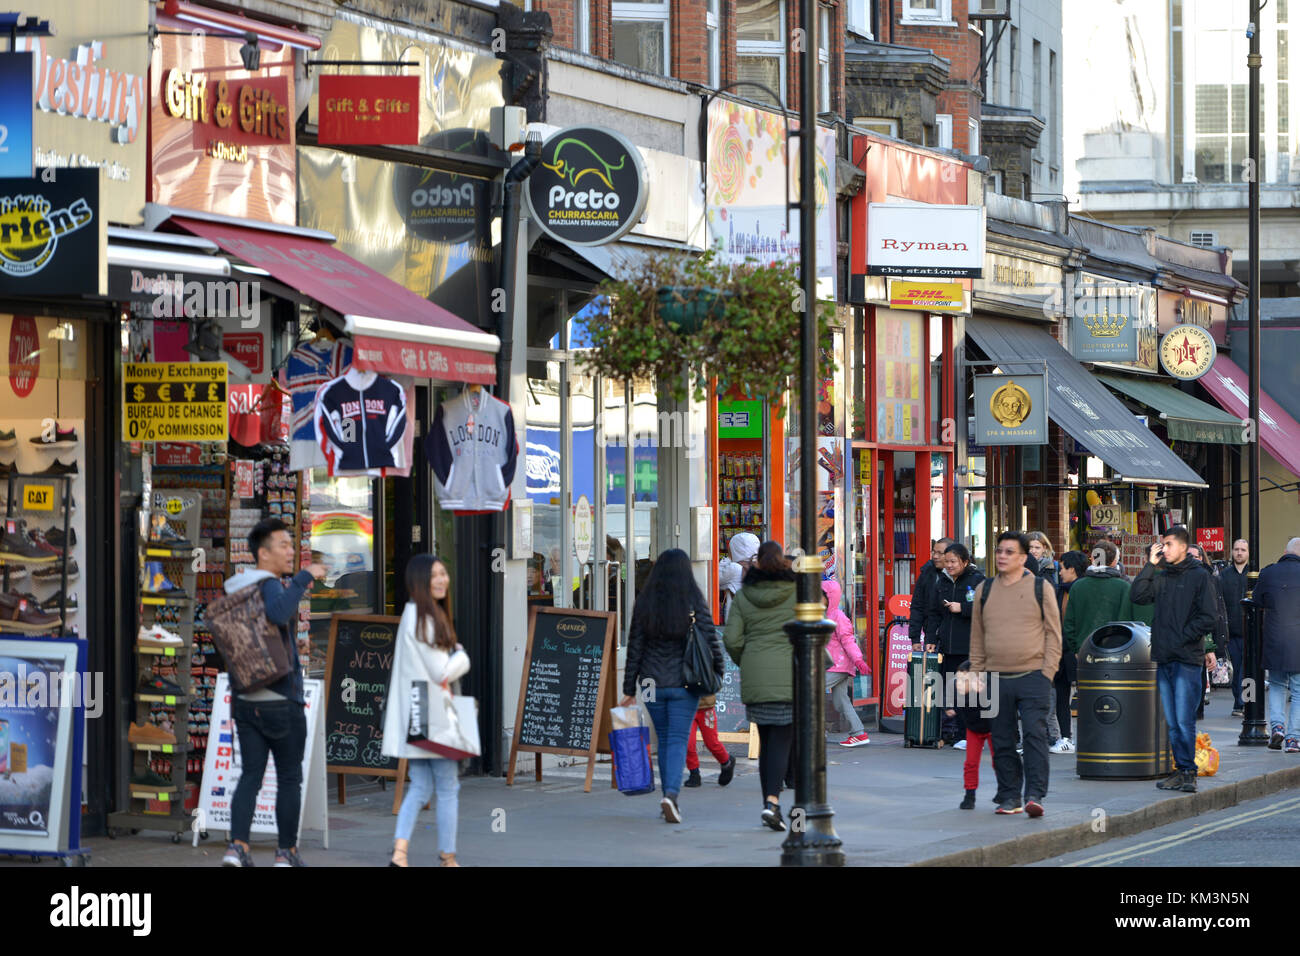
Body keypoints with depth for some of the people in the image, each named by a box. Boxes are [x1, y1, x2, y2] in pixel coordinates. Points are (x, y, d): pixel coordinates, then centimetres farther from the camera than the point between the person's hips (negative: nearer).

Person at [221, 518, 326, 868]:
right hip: (281, 700, -7)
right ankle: (286, 852, 12)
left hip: (246, 700, 7)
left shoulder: (239, 589, 11)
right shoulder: (271, 586, -15)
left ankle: (237, 845, -10)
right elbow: (279, 613, -38)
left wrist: (295, 588, 22)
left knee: (250, 775, 5)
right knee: (289, 778, 6)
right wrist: (304, 578, -28)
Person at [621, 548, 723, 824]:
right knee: (678, 740, -3)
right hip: (685, 683, -2)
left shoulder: (643, 603, 0)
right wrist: (717, 673, 9)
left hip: (653, 684, 2)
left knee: (664, 740, 16)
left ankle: (669, 797, 20)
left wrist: (629, 690, 6)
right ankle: (671, 794, -21)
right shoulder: (695, 601, -6)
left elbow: (634, 648, 2)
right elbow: (710, 641, -6)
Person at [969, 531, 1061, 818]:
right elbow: (977, 637, 15)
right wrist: (977, 674, 9)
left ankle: (1035, 795, -10)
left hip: (1033, 676, -3)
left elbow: (1053, 633, 2)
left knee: (1035, 735, -10)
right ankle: (1009, 797, 13)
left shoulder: (1041, 589, 3)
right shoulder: (985, 590, 11)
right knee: (1002, 741, 6)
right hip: (996, 678, 3)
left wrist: (1047, 671, -6)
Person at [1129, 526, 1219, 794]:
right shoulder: (1161, 578, 16)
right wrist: (1150, 565, 1)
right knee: (1172, 722, 7)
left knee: (1184, 721, -10)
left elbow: (1207, 617, -6)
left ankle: (1187, 771, -6)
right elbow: (1137, 596, 2)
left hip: (1187, 660, -6)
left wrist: (1182, 638, -10)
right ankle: (1182, 770, 11)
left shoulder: (1199, 576, -1)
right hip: (1163, 658, 6)